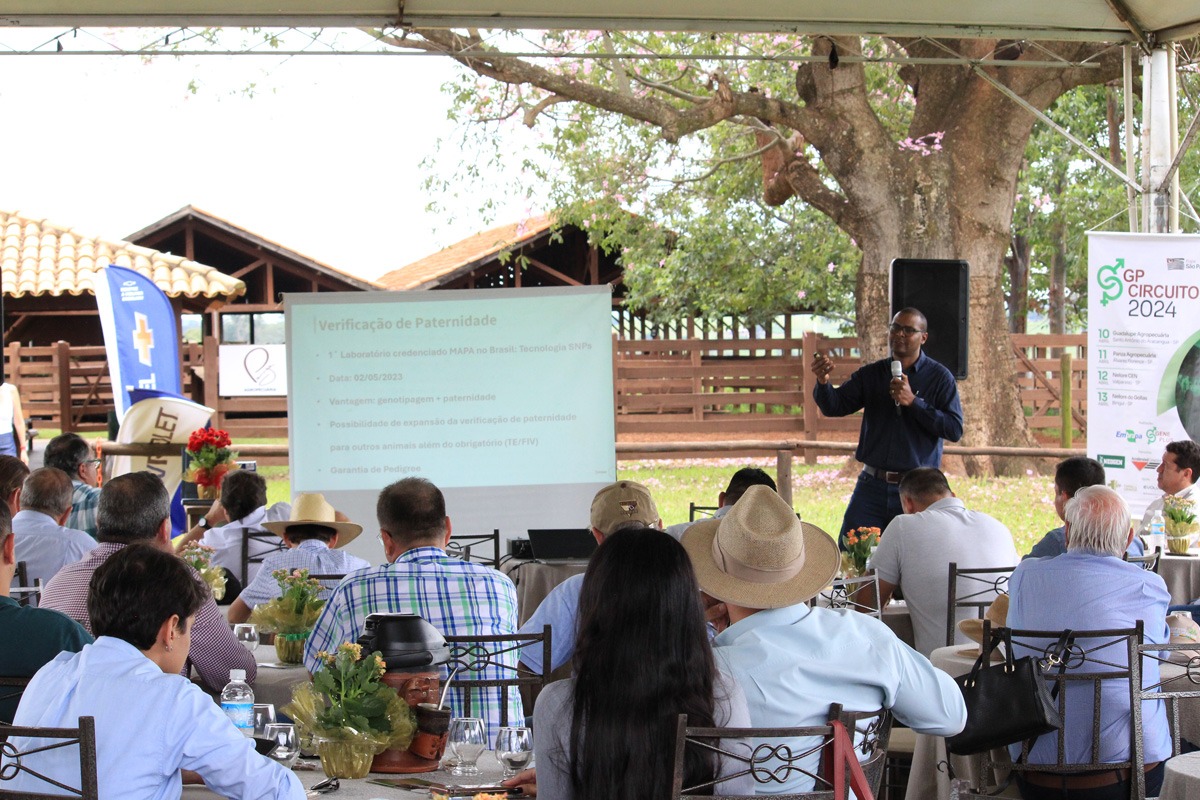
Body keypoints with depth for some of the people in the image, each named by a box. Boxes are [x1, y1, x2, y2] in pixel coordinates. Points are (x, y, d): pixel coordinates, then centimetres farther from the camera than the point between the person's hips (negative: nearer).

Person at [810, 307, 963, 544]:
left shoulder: (939, 377, 1)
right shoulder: (871, 374, 10)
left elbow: (955, 430, -9)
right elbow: (834, 406, 0)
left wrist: (913, 402, -17)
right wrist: (823, 382, -22)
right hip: (872, 487, 3)